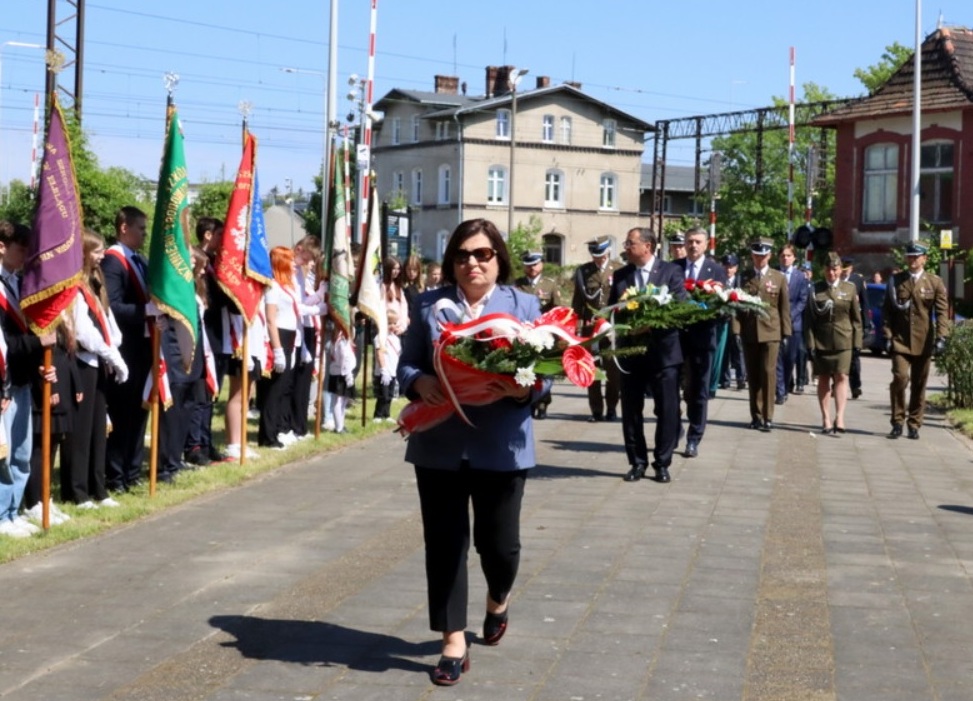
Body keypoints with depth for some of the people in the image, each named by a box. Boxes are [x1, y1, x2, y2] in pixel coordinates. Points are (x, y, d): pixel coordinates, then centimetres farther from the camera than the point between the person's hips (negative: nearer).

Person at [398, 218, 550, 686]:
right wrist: (420, 383, -16)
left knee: (498, 542, 5)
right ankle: (454, 643, 13)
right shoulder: (430, 305, 6)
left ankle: (498, 601, 40)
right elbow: (407, 364, 6)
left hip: (501, 447, -1)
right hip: (439, 445, 1)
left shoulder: (524, 306, 3)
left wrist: (522, 388, -21)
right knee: (444, 543, 3)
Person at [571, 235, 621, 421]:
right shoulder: (582, 271, 7)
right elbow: (577, 301, 7)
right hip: (590, 327, 2)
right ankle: (596, 410, 11)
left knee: (613, 371, 3)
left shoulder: (620, 270, 2)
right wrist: (576, 327, 0)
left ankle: (611, 408, 15)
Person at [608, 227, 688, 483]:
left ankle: (662, 463, 12)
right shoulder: (620, 275, 9)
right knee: (631, 410, 7)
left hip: (663, 351, -3)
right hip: (631, 351, 3)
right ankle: (637, 462, 17)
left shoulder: (671, 271, -2)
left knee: (667, 410, 1)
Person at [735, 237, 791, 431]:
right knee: (752, 375, 6)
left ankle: (768, 417, -5)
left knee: (768, 373, -8)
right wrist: (737, 328, -2)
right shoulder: (744, 277, 9)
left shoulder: (779, 278, 6)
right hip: (749, 332, 2)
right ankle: (756, 415, 14)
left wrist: (785, 331, 1)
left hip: (771, 331, -2)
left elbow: (784, 306, 6)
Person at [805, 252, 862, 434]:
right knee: (823, 379, 5)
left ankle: (839, 418, -16)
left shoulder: (850, 289, 7)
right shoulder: (816, 289, 6)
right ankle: (826, 420, 10)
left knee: (841, 377, -11)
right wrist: (810, 343, -3)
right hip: (821, 341, 1)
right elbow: (809, 317, 4)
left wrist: (857, 342, 2)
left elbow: (856, 317, 8)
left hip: (843, 341, 0)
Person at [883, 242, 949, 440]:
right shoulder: (895, 281, 6)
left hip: (923, 342, 1)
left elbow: (942, 311, -2)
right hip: (900, 340, -1)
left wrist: (941, 337, -13)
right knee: (900, 377, -15)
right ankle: (898, 421, -2)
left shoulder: (935, 282, 4)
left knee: (919, 385, 6)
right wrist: (887, 335, -2)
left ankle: (914, 425, 17)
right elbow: (887, 310, 7)